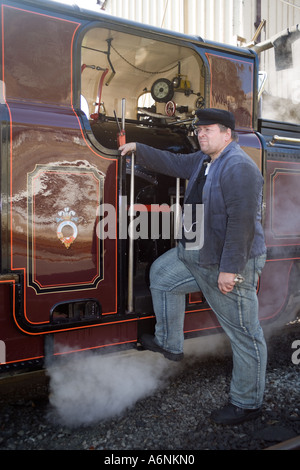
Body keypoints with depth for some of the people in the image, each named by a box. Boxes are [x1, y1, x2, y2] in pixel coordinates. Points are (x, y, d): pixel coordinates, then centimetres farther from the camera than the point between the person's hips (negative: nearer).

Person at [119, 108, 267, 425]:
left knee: (244, 334, 2)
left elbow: (242, 221, -26)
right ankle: (169, 344, 33)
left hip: (229, 265, -10)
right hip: (195, 256, 11)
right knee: (161, 273, 22)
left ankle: (246, 403, 19)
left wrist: (230, 268, -27)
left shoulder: (239, 168, -21)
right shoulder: (202, 160, 10)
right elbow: (172, 163, 25)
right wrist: (138, 149, 26)